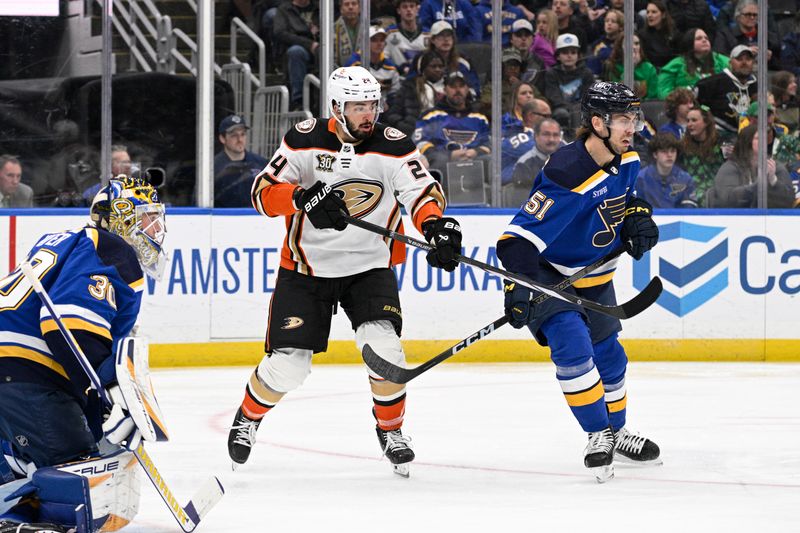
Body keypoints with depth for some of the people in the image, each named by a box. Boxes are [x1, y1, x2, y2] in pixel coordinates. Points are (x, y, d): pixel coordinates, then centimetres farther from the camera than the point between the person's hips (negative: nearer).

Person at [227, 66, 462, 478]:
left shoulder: (392, 146, -9)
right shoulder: (305, 141, -9)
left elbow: (422, 192, -15)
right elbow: (263, 192, -11)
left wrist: (436, 225, -37)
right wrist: (303, 198, -31)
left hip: (369, 266, 1)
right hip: (306, 269, 0)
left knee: (383, 346, -21)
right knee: (286, 366, -6)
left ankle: (391, 430, 3)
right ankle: (248, 418, 26)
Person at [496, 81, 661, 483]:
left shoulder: (626, 162, -7)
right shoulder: (568, 175, -33)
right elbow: (520, 237, -36)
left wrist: (637, 214, -3)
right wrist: (519, 287, -47)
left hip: (594, 274, 8)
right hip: (546, 272, -8)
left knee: (608, 355, 18)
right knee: (572, 346, -24)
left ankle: (616, 432, 37)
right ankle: (598, 436, -11)